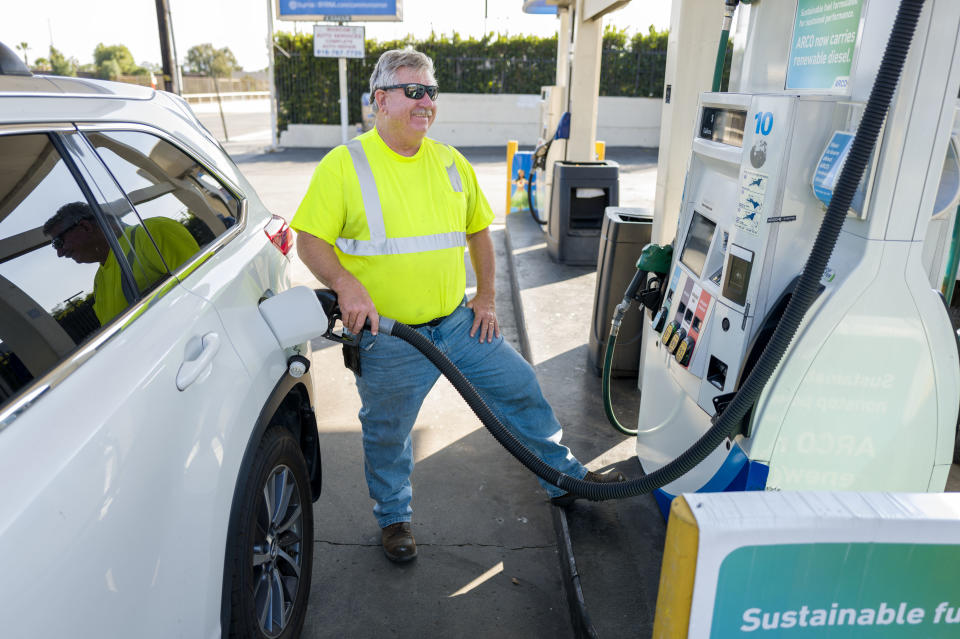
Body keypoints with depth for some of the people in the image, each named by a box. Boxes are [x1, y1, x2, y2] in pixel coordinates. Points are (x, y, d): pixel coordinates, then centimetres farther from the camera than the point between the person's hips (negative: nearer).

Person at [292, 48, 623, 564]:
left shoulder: (451, 162, 8)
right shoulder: (344, 165, -8)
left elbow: (478, 231, 16)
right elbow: (310, 241, -9)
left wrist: (485, 298, 10)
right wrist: (345, 283, -26)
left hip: (459, 322, 4)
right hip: (388, 338, -4)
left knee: (520, 386, 10)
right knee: (387, 435, 11)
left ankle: (565, 477, 31)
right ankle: (393, 517, 38)